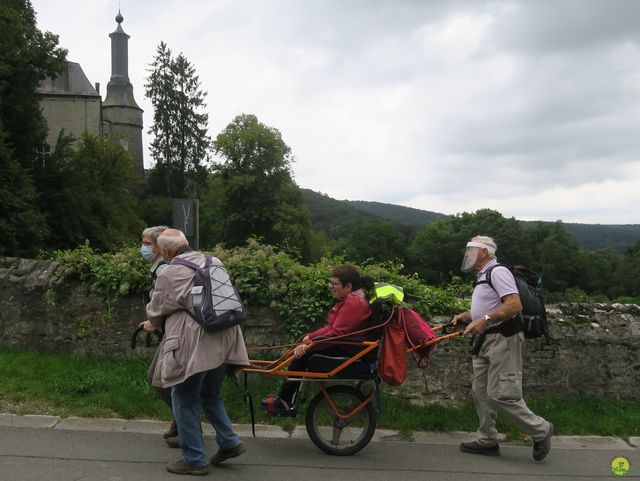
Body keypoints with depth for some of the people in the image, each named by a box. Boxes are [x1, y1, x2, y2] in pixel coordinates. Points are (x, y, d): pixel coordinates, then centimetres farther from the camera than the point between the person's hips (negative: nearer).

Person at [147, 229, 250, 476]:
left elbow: (155, 310, 6)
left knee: (185, 401, 8)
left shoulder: (169, 274, -7)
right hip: (222, 342, 7)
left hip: (194, 346, -7)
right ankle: (229, 442, 22)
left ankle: (195, 460, 14)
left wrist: (155, 324, 30)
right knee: (210, 394, 24)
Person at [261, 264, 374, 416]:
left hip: (346, 352, -10)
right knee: (301, 350, 2)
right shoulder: (349, 299, 14)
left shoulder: (353, 304, -19)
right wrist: (311, 336, 8)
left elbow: (336, 334, -25)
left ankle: (285, 401, -2)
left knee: (302, 353, -14)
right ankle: (289, 403, 3)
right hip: (342, 346, 10)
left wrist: (308, 345, -25)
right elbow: (332, 328, 17)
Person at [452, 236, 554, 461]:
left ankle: (540, 430, 6)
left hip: (503, 339, -10)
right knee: (481, 392, 11)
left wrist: (485, 320, -28)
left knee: (501, 394, -11)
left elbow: (515, 305, -24)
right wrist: (465, 316, 14)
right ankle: (487, 440, 19)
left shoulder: (498, 272, -13)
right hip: (485, 340, 10)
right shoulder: (482, 276, 19)